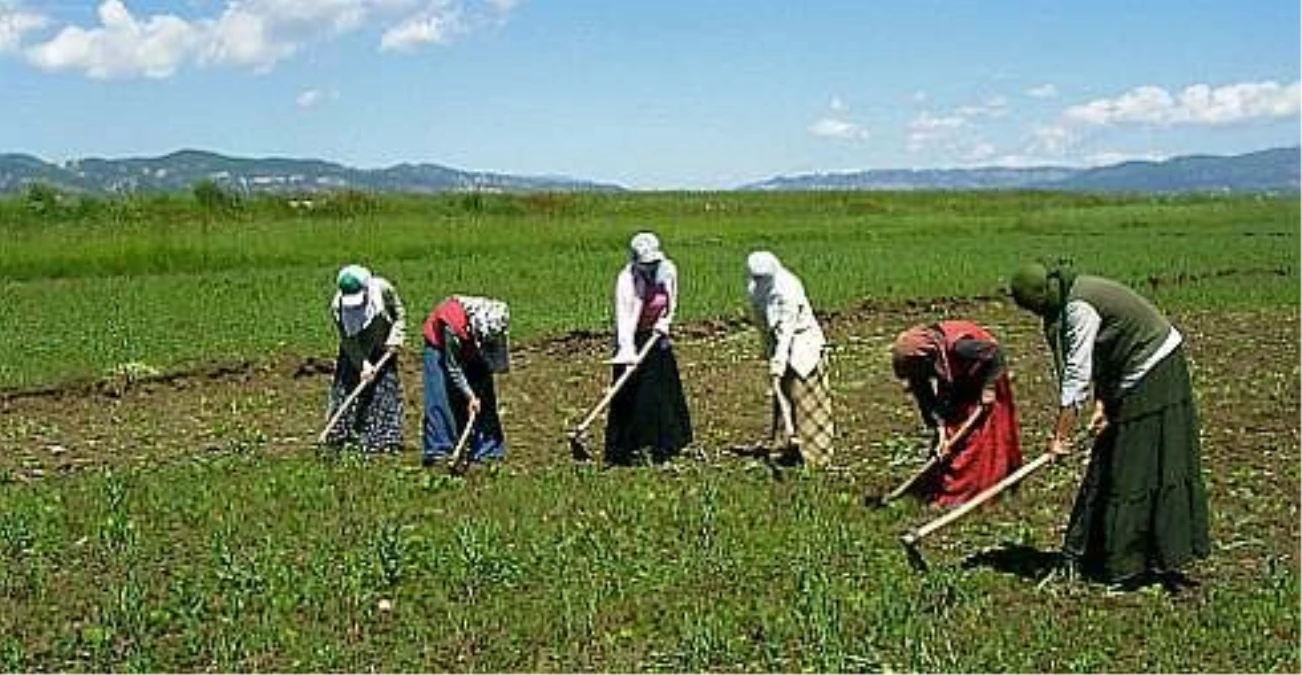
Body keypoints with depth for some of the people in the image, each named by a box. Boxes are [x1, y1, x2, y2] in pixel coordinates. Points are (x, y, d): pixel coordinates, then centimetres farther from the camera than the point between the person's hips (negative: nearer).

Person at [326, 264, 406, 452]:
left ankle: (384, 440, 4)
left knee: (385, 391, -2)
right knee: (346, 388, -3)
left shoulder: (383, 290, -24)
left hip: (382, 352, 0)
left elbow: (400, 316, -5)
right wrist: (363, 365, -27)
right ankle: (342, 437, 9)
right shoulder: (337, 306, -25)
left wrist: (394, 340, -15)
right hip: (354, 354, 0)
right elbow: (349, 341, -20)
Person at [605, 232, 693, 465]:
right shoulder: (626, 279, -24)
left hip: (657, 336, 6)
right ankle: (624, 451, -1)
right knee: (631, 395, -9)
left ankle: (663, 445, 27)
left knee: (665, 392, 12)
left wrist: (665, 321, -5)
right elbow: (624, 316, -32)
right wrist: (627, 348, -43)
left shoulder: (668, 270, -7)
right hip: (633, 338, -6)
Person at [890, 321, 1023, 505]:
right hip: (958, 387, 6)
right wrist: (941, 431, -20)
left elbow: (995, 353, -25)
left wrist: (989, 389, -22)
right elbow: (927, 398, -13)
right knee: (950, 429, 3)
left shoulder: (957, 346, -41)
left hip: (983, 375, -6)